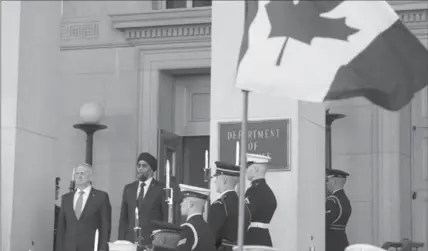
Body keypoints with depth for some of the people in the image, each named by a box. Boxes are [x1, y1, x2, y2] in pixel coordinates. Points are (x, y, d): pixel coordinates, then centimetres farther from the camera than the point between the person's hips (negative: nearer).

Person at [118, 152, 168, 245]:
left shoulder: (161, 189, 0)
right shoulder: (128, 188, 14)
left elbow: (167, 219, -1)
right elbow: (123, 218, 14)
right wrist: (121, 241, 6)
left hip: (153, 242, -4)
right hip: (130, 241, 4)